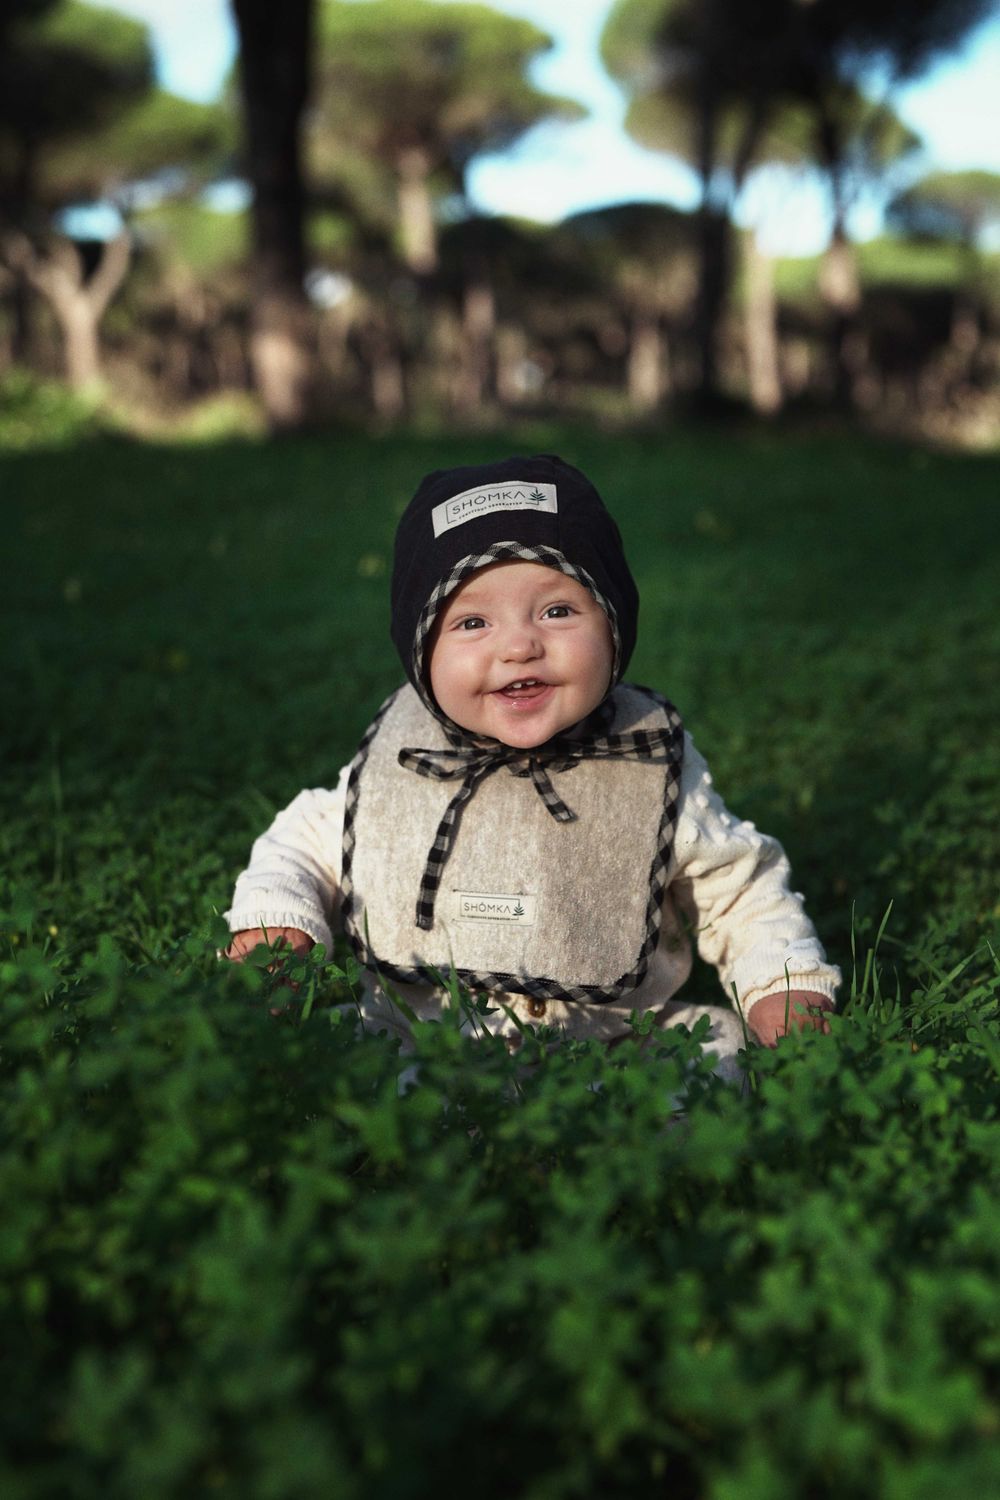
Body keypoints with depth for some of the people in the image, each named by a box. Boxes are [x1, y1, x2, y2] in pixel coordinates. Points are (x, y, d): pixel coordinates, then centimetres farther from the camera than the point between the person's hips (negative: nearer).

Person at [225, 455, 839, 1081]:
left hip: (613, 1047, 0)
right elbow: (306, 846, 13)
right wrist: (273, 921, -6)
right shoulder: (394, 763, -3)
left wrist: (784, 991, -7)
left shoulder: (657, 772, -4)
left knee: (715, 1039, -23)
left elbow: (742, 888, 7)